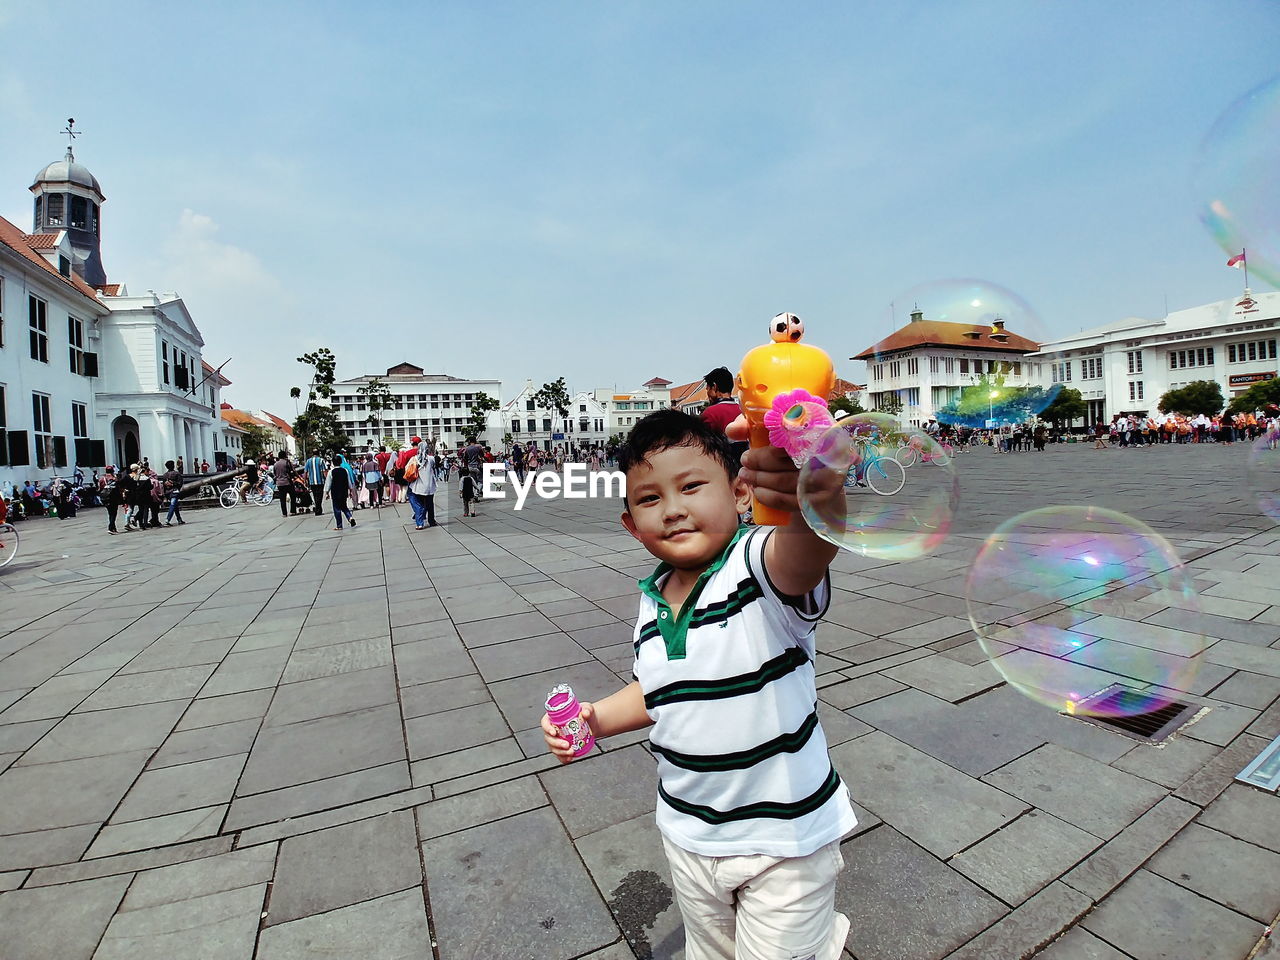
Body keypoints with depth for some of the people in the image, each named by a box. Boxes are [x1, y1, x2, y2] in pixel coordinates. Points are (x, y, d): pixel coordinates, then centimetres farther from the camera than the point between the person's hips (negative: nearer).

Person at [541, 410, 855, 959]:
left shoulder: (760, 567, -25)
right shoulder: (651, 603, -6)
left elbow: (804, 552, -49)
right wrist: (596, 718, -6)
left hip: (784, 836, -6)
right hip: (688, 831, 6)